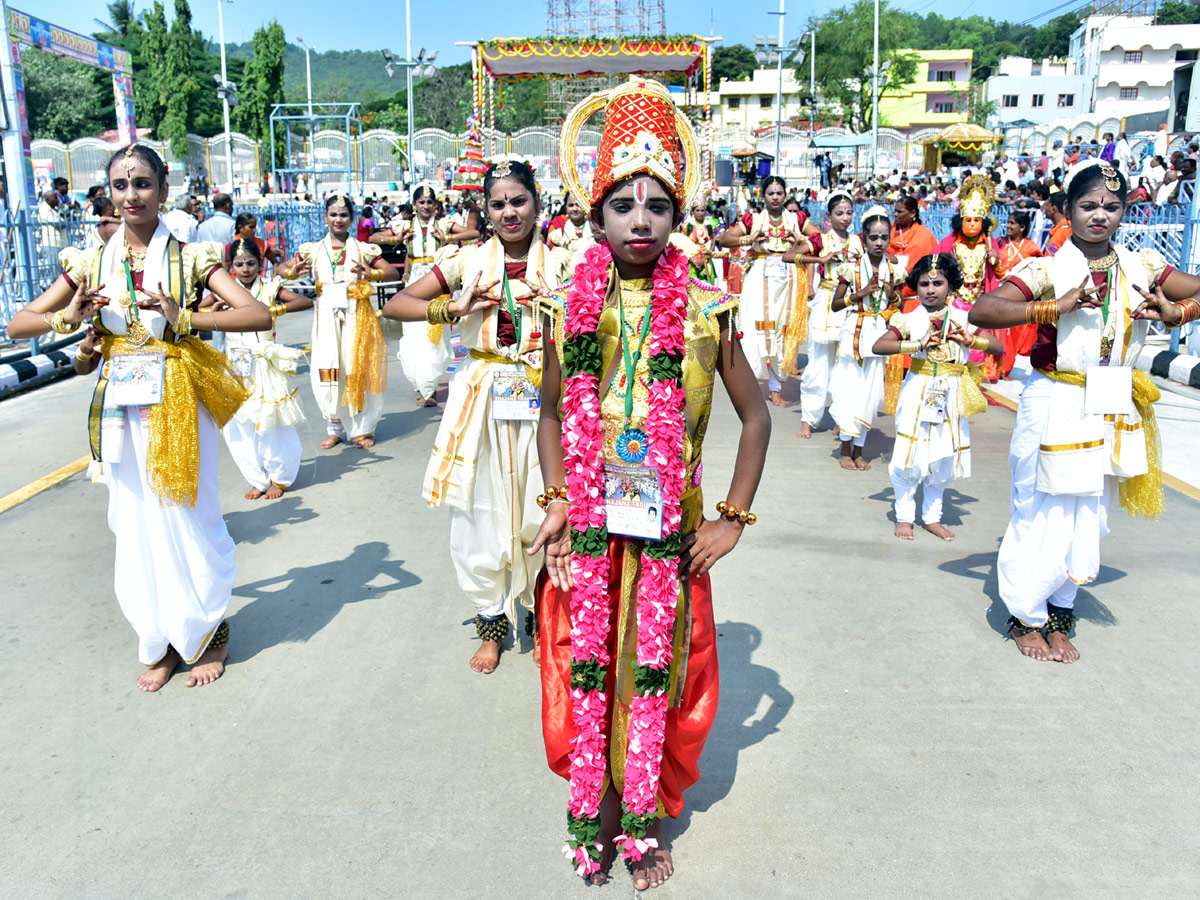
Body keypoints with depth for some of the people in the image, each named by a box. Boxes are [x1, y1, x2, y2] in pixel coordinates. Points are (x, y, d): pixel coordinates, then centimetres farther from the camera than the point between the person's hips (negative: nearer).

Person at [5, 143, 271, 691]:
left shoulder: (189, 258, -3)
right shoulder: (90, 264, 6)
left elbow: (259, 316, -15)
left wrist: (184, 318, -25)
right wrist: (69, 319, -13)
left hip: (178, 403, -3)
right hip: (121, 408, 3)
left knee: (187, 520, 5)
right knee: (137, 527, 10)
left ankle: (208, 630, 27)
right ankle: (161, 643, 27)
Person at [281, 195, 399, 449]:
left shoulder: (362, 249, 4)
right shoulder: (313, 250, 9)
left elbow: (394, 273, -3)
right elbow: (282, 269, 14)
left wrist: (372, 273, -22)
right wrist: (292, 272, -10)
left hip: (356, 315, -1)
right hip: (326, 316, 1)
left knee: (357, 368, 1)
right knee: (327, 370, -3)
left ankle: (362, 429, 14)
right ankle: (335, 428, 10)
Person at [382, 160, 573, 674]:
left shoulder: (561, 263, 4)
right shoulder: (467, 260, 4)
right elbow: (395, 306, 2)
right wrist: (455, 307, -10)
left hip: (541, 399, 0)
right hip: (481, 399, 1)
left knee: (542, 514, 3)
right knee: (481, 512, 5)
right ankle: (491, 622, 25)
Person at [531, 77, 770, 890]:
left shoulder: (705, 310, -4)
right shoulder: (570, 307, 1)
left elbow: (755, 417, 3)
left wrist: (734, 519, -2)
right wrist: (555, 499, -1)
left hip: (670, 527, -1)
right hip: (588, 523, 1)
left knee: (656, 669, 9)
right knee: (587, 665, 9)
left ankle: (647, 817, 29)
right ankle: (598, 808, 30)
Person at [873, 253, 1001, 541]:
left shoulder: (963, 319, 2)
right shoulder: (910, 319, -5)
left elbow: (998, 347, 3)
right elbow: (878, 346, -18)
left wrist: (970, 339, -14)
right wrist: (918, 344, -26)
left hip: (950, 396, 3)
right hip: (918, 393, -3)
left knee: (942, 460, 11)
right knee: (909, 458, -3)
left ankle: (931, 516, 26)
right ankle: (904, 516, 14)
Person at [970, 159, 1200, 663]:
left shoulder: (1143, 268, 5)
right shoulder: (1047, 270, -9)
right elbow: (981, 311, -22)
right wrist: (1057, 306, -29)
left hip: (1114, 412, 5)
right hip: (1055, 408, -5)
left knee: (1088, 521, 14)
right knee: (1042, 517, 4)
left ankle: (1059, 615, 33)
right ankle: (1027, 617, 25)